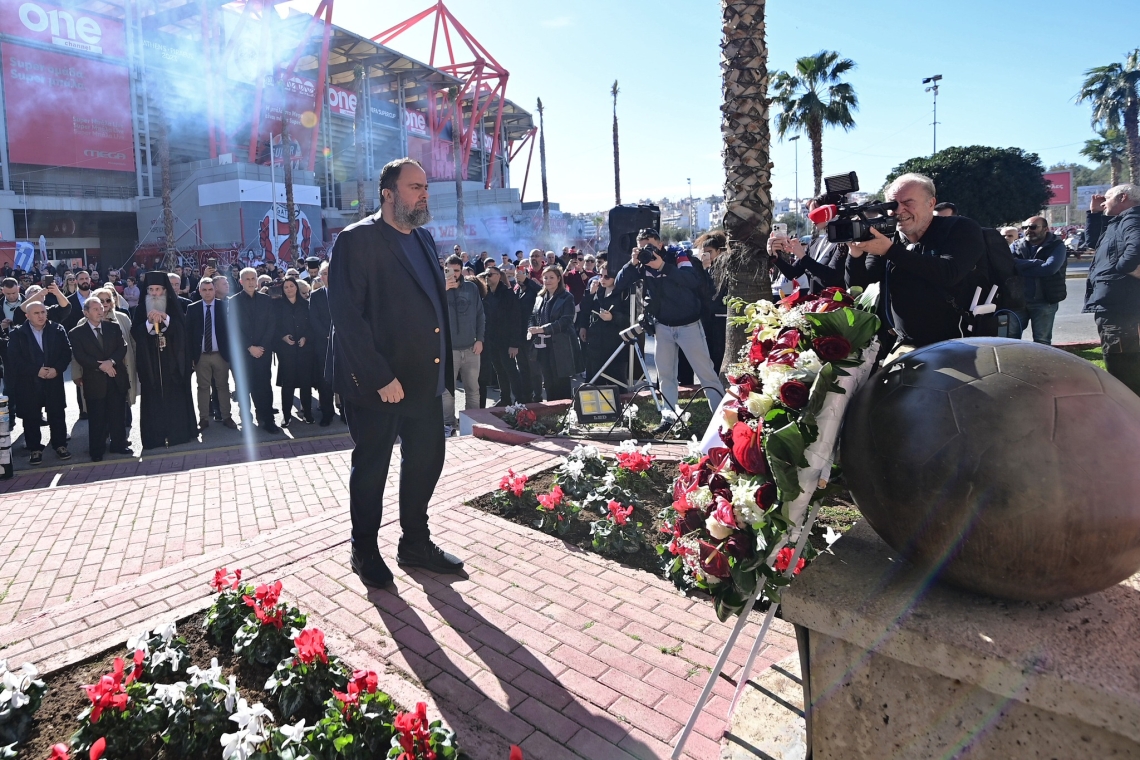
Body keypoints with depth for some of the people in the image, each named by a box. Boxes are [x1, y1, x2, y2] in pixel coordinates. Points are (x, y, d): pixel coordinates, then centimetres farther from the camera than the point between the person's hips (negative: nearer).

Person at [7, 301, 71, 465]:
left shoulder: (58, 330, 2)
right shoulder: (17, 334, -2)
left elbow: (67, 352, 0)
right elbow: (14, 359, -7)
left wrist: (57, 369, -14)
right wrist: (36, 371, -16)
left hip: (54, 380, 1)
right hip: (28, 383, -1)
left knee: (57, 414, 8)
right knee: (31, 417, 6)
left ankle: (60, 445, 20)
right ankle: (35, 449, 16)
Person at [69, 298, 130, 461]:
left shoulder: (113, 326, 7)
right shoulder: (76, 333, -1)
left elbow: (122, 347, 0)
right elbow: (80, 357, -9)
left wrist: (111, 361, -15)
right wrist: (100, 365, -17)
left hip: (116, 378, 3)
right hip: (94, 381, -2)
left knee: (118, 415, 9)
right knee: (97, 418, 4)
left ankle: (119, 445, 20)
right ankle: (97, 451, 14)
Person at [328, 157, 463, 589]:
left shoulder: (423, 238, 12)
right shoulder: (357, 240, -12)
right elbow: (346, 316, -18)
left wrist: (443, 367, 6)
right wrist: (380, 378, -21)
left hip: (425, 378, 7)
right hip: (377, 385, -7)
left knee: (426, 460, 15)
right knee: (371, 468, 9)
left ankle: (416, 544, 34)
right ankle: (365, 553, 29)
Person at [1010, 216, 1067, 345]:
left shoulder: (1057, 246, 0)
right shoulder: (1016, 246, 9)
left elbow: (1050, 268, -19)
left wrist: (1020, 266, -13)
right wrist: (1037, 263, -18)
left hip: (1045, 301, -3)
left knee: (1042, 342, 4)